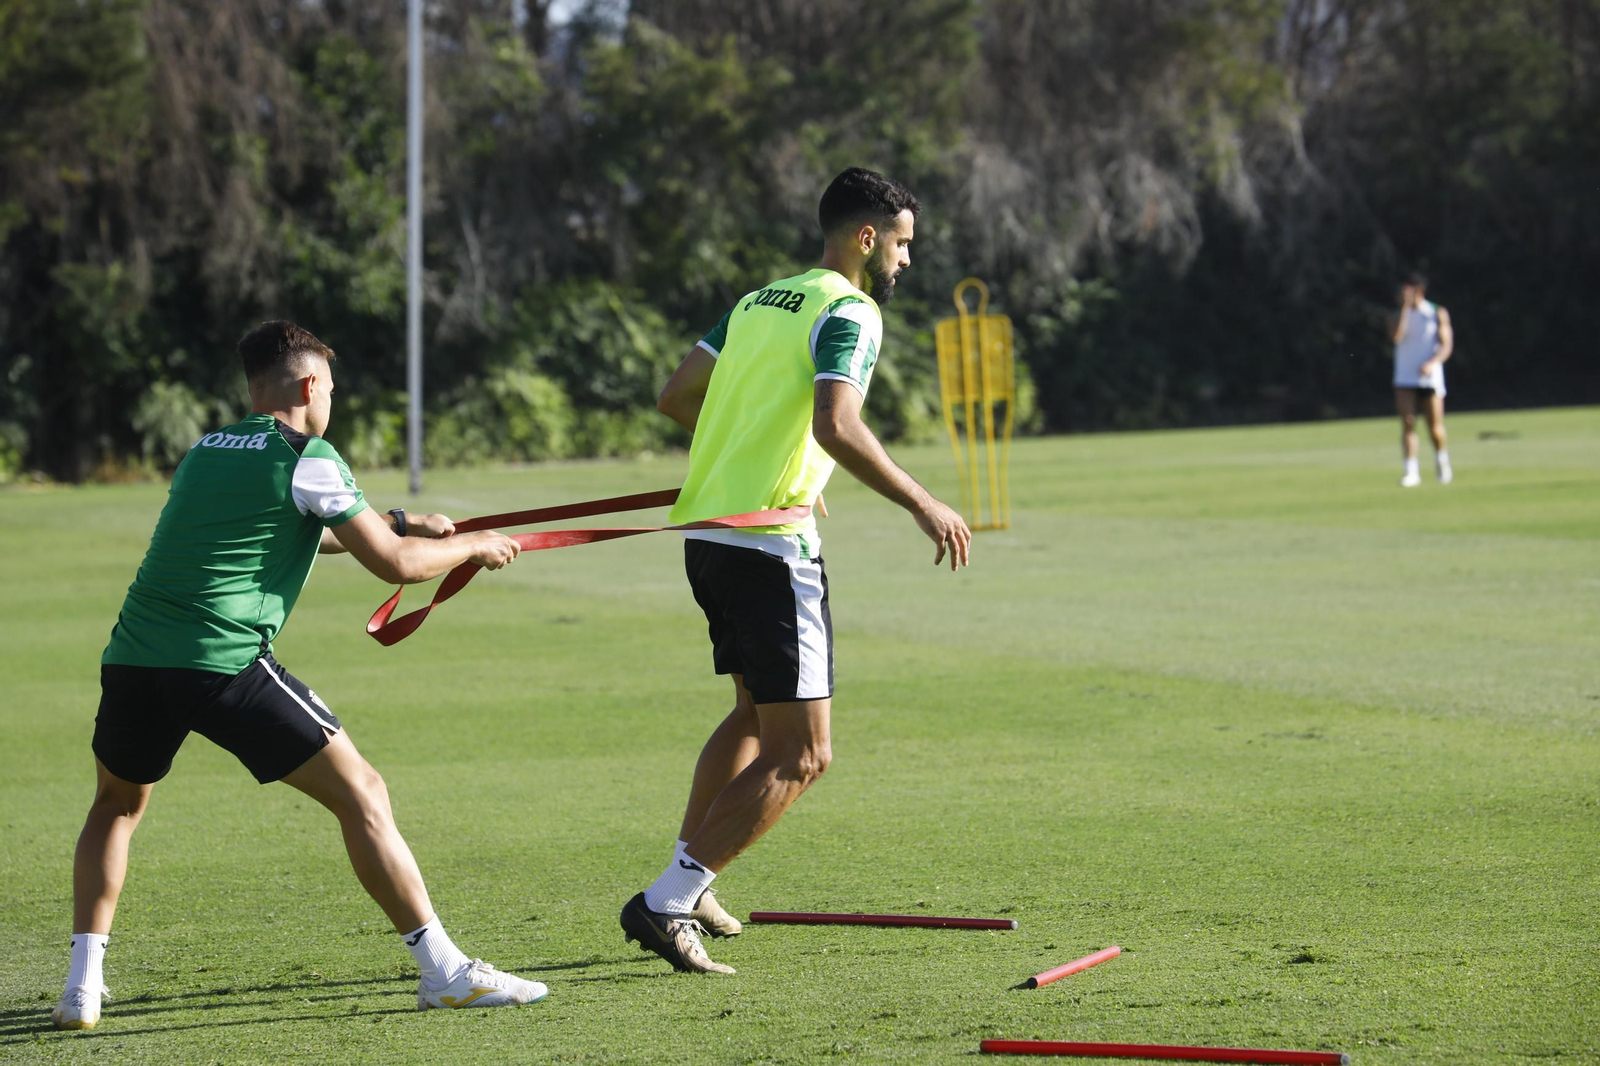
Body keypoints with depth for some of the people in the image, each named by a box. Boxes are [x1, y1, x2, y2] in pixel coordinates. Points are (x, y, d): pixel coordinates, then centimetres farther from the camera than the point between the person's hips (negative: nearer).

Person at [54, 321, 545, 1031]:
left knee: (116, 804, 30)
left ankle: (83, 985, 18)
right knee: (361, 794, 3)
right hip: (224, 661, -6)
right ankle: (444, 971, 1)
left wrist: (396, 522, 44)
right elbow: (394, 565, 5)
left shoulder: (206, 450, 24)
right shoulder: (307, 458, 3)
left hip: (132, 655, 6)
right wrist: (473, 547, 23)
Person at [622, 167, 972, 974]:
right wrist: (923, 505, -18)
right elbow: (837, 426, -24)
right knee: (801, 753, -5)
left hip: (706, 531, 9)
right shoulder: (848, 312, -9)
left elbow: (676, 398, 20)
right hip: (770, 544, -9)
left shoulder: (758, 302, 17)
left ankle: (685, 886, 28)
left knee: (756, 713, 26)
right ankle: (665, 905, -10)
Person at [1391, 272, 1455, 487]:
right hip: (1405, 379, 1)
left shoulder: (1438, 314, 3)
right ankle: (1411, 471, -14)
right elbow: (1396, 336, -12)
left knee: (1435, 428, 1)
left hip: (1430, 378, -1)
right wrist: (1405, 308, -12)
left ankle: (1442, 459, 29)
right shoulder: (1399, 315, 8)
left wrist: (1433, 363, -19)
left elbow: (1447, 345, -2)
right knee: (1407, 424, -11)